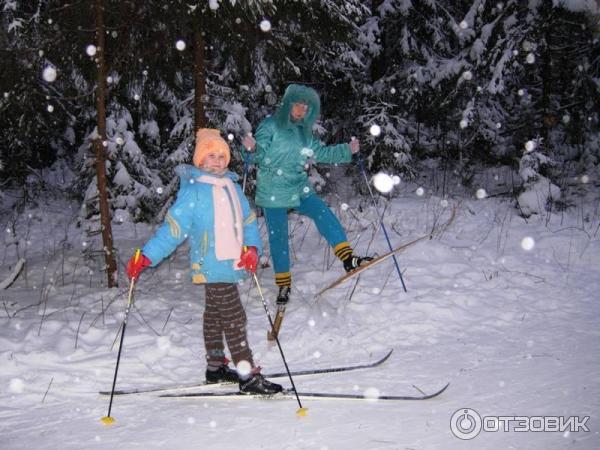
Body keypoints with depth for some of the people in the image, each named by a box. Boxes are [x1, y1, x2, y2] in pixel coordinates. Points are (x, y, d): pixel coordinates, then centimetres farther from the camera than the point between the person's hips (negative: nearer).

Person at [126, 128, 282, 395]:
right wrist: (146, 258, -20)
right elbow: (173, 228, -14)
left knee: (215, 315, 20)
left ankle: (215, 367, 33)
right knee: (234, 319, -8)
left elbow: (247, 221, 12)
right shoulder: (193, 190, -12)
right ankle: (248, 377, -4)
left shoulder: (232, 186, 10)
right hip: (212, 267, -8)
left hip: (230, 264, 8)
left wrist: (252, 248, -5)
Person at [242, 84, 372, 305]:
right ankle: (283, 285, 14)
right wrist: (253, 148, -35)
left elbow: (321, 153, 19)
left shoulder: (304, 132, 11)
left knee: (325, 215, -14)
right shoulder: (270, 126, -9)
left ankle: (348, 258, -12)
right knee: (278, 238, 1)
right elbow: (262, 156, -14)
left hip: (300, 189, 5)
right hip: (273, 193, -5)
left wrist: (347, 150, 13)